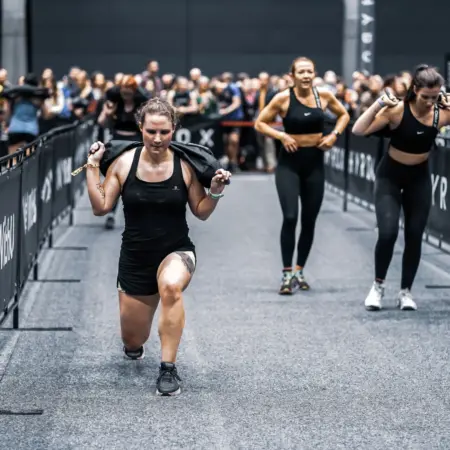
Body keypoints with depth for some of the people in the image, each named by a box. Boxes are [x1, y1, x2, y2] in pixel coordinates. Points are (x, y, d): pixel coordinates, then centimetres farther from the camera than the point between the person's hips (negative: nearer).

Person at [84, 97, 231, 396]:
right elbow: (101, 207, -5)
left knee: (171, 286, -41)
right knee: (133, 342, 12)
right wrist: (92, 166, -11)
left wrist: (216, 192, -18)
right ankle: (134, 346, 55)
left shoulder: (184, 165, -10)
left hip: (176, 251, -2)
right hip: (135, 258, 2)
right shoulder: (124, 163, -7)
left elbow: (201, 212, 0)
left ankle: (169, 368, -28)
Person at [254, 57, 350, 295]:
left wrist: (334, 135, 0)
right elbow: (260, 123, -1)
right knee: (290, 217, -16)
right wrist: (281, 136, -14)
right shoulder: (283, 98, -9)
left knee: (309, 221, 9)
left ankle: (299, 271, 24)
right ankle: (287, 273, -8)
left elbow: (343, 115, 16)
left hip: (314, 162, 3)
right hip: (289, 162, -3)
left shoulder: (324, 96, -1)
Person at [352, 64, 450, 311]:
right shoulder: (397, 110, -22)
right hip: (390, 176, -3)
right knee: (388, 233, -16)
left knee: (414, 236, 3)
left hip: (420, 179, 3)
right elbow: (359, 130, -25)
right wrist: (379, 103, -33)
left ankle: (405, 291, 19)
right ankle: (378, 286, 6)